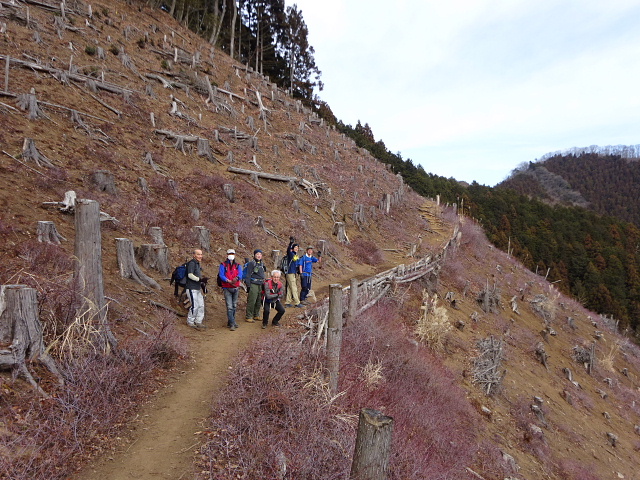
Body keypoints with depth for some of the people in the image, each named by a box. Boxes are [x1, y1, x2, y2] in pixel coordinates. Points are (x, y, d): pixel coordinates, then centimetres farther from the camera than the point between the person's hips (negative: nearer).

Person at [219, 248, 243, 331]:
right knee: (229, 307, -10)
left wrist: (236, 278, -28)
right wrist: (229, 281, -26)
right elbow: (221, 275, -11)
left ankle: (231, 322, 24)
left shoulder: (237, 266, 11)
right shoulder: (223, 265, 1)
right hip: (227, 288, -4)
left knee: (234, 306, 11)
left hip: (236, 288, 4)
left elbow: (240, 275, -5)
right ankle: (232, 324, -9)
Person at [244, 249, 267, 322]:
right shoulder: (251, 263, -8)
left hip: (260, 285, 7)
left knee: (259, 302, 12)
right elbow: (248, 275, -9)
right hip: (253, 285, -7)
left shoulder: (261, 264, 13)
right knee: (251, 302, -6)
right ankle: (248, 317, 2)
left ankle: (256, 315, 24)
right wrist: (248, 287, -13)